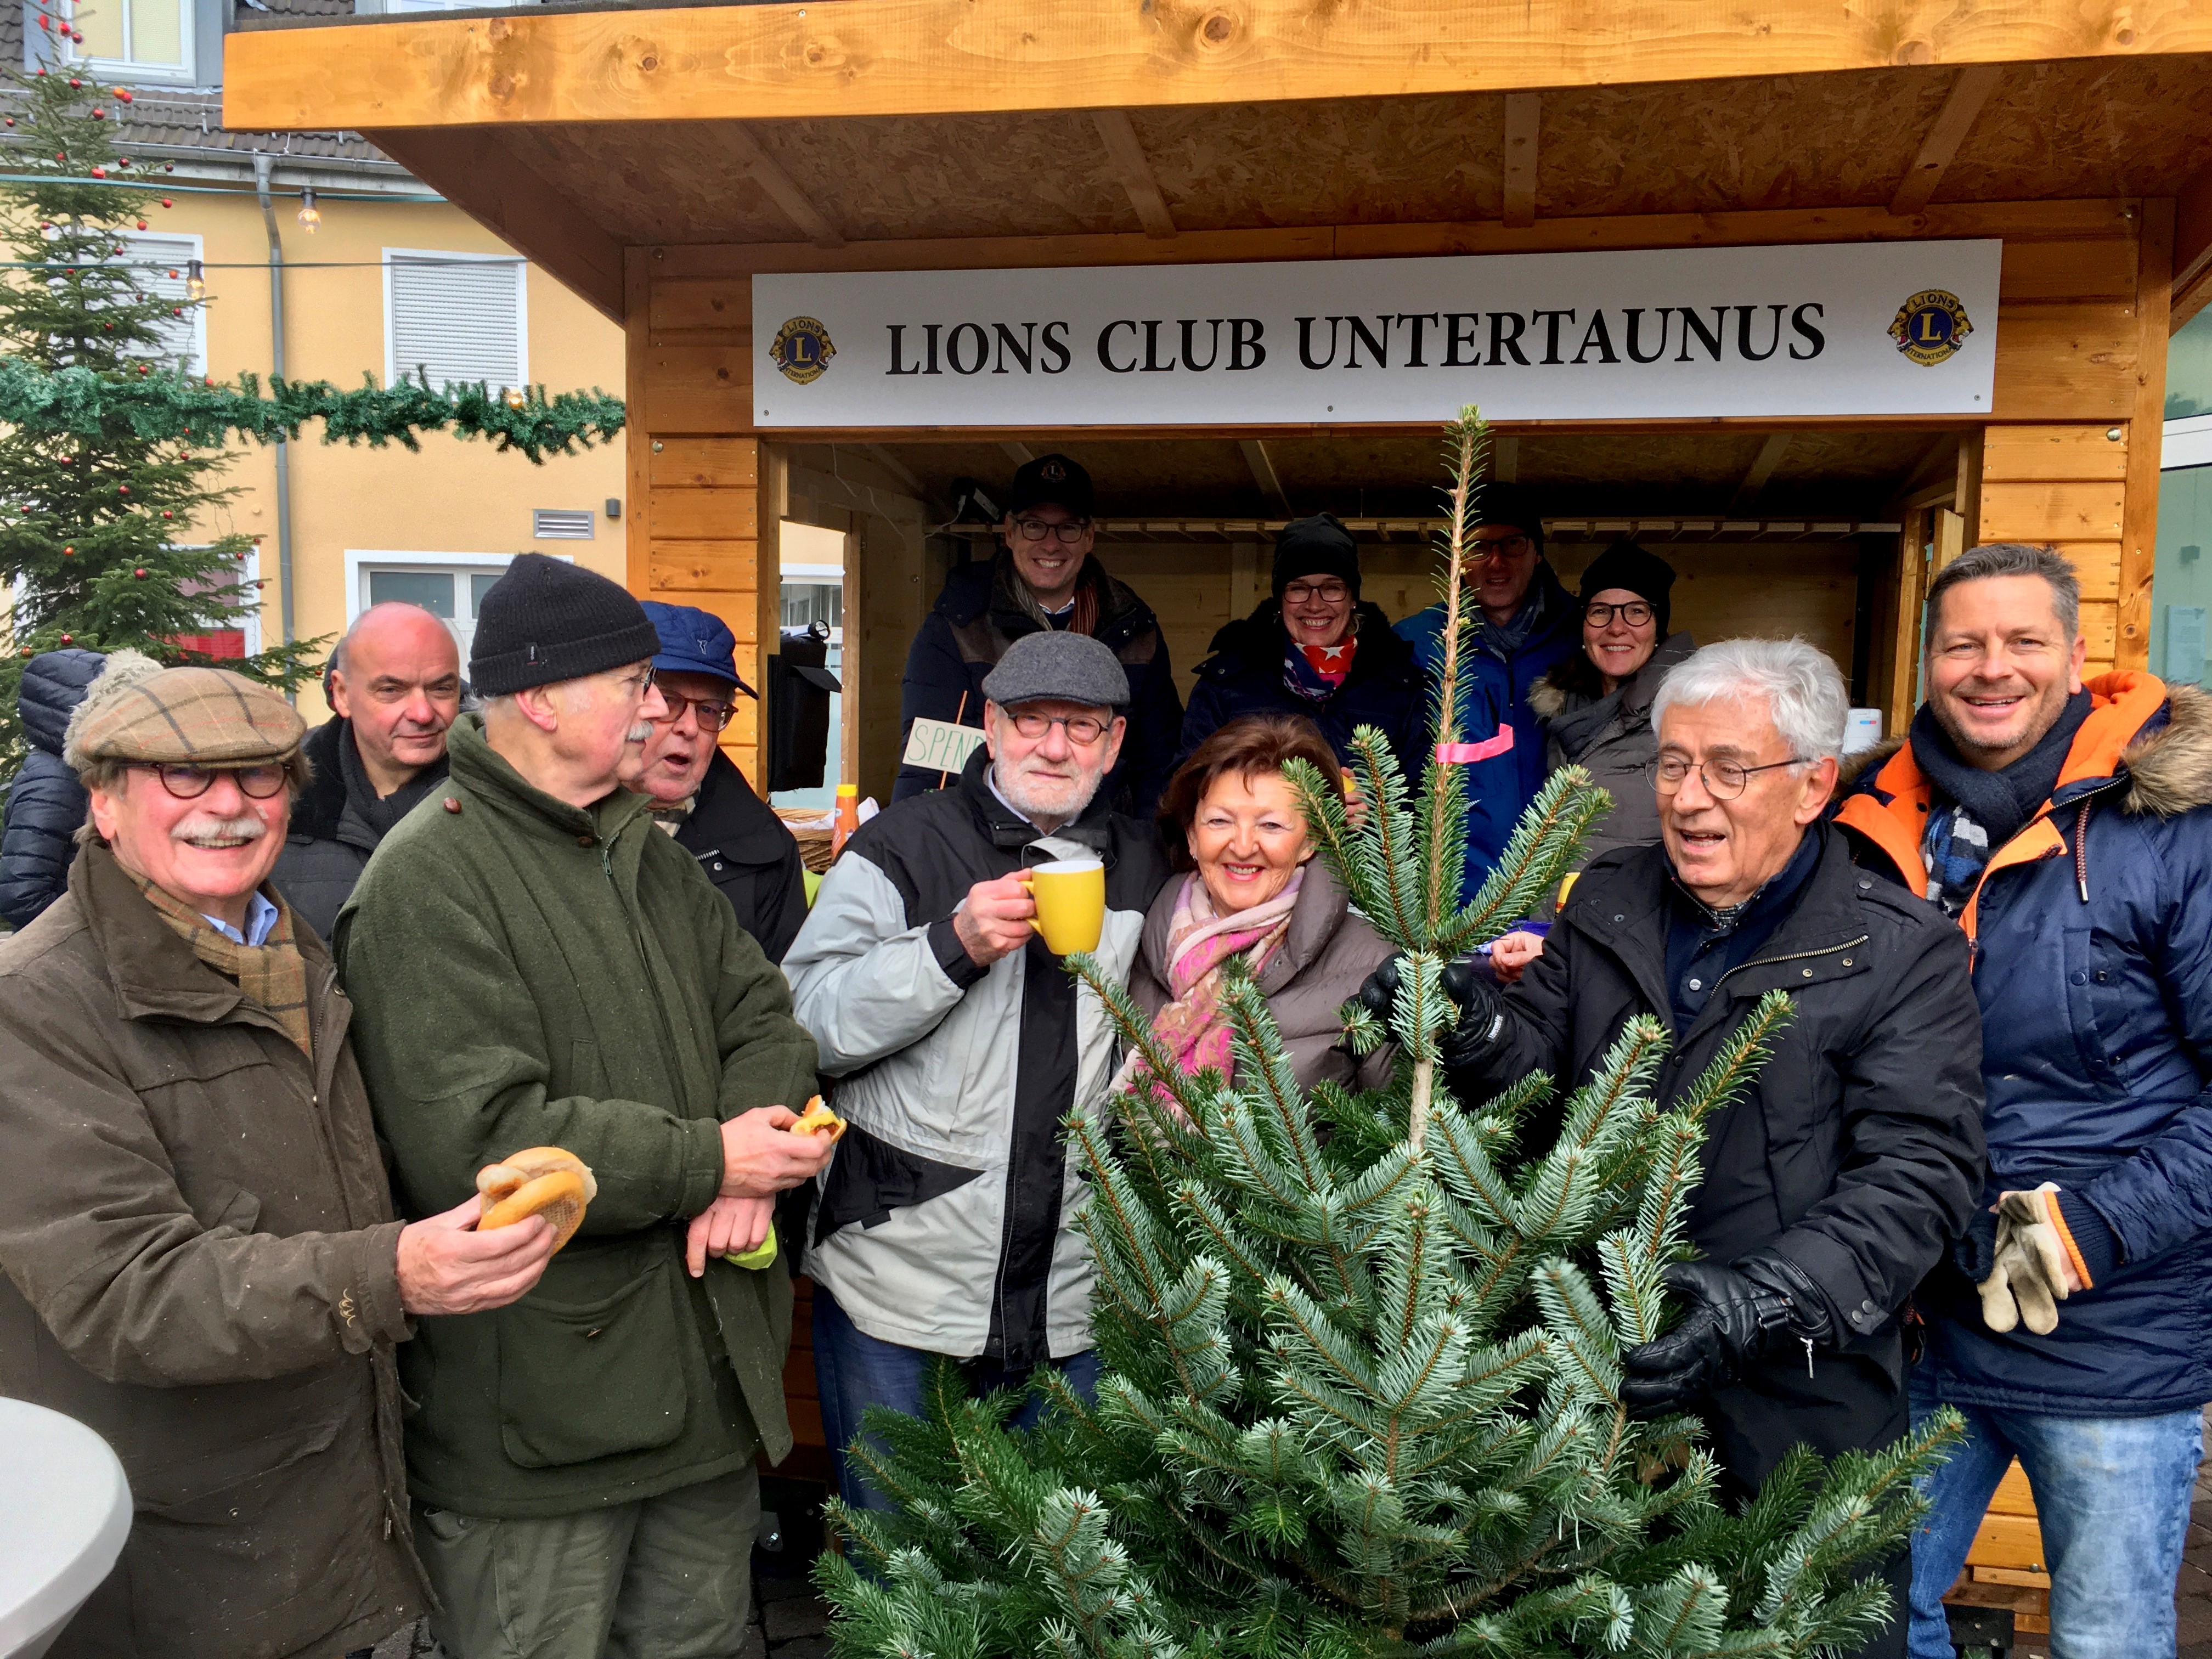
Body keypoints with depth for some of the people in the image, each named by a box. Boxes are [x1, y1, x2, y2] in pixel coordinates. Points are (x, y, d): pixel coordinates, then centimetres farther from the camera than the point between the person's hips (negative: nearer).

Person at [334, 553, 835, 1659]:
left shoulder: (651, 857, 11)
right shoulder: (429, 883, -17)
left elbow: (763, 1015, 8)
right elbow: (474, 1143, -26)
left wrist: (747, 1169, -12)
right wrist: (707, 1158, -18)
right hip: (538, 1415, -7)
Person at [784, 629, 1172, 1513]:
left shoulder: (1143, 865, 10)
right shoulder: (901, 849, -3)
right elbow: (808, 1024, -14)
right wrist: (955, 944, -23)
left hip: (1070, 1299, 3)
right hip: (895, 1286, -3)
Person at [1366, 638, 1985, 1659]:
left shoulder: (1904, 953, -6)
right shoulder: (1602, 907, 6)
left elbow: (1919, 1174, -14)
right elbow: (1530, 1083, -1)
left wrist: (1764, 1300, -28)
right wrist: (1469, 1031, -24)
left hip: (1795, 1413, -3)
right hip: (1594, 1385, 3)